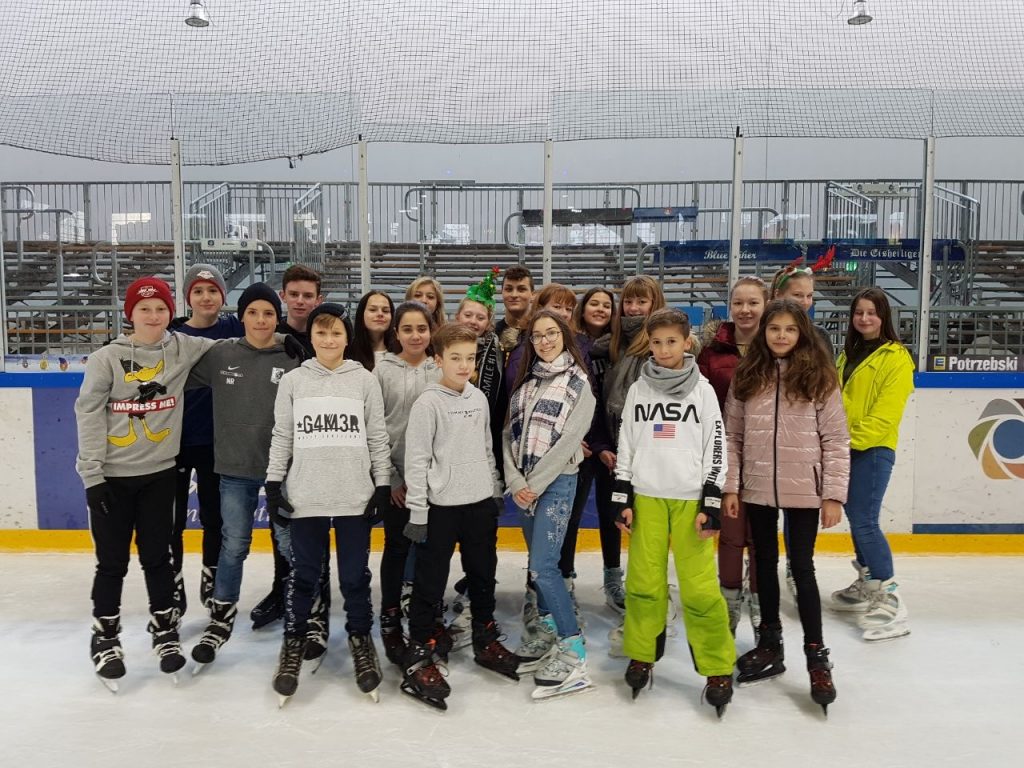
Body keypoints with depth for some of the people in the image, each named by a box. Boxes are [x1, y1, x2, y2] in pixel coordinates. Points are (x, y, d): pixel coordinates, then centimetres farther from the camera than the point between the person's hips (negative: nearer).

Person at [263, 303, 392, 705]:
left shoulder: (365, 380, 2)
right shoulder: (292, 381, 3)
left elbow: (378, 437, 4)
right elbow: (281, 437, 6)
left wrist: (383, 486, 1)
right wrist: (273, 485, 2)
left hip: (356, 498, 0)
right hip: (306, 498, 0)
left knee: (355, 575, 8)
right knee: (304, 575, 9)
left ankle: (360, 638, 28)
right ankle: (294, 641, 29)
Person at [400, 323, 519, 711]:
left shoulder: (479, 398, 6)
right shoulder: (428, 402, -12)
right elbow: (416, 460, -13)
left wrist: (496, 491, 16)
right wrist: (418, 512, -14)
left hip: (481, 504, 6)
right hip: (441, 507, -6)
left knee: (483, 575, 18)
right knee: (430, 582, 2)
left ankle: (486, 641, 36)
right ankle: (418, 658, 13)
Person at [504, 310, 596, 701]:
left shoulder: (579, 383, -4)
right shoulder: (525, 380, 13)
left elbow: (569, 440, -13)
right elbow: (510, 433, 8)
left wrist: (535, 484, -14)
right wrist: (515, 481, -5)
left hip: (557, 481, -6)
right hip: (522, 484, 6)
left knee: (543, 566, -12)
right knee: (537, 562, 14)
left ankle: (573, 655, -6)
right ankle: (546, 633, 29)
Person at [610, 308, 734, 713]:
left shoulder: (702, 389, 1)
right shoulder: (638, 390, 7)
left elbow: (716, 448, 0)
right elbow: (625, 446, 9)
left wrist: (711, 503, -5)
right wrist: (623, 499, 4)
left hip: (690, 499, -2)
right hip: (646, 497, 2)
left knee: (699, 586, -4)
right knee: (644, 581, 5)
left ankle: (718, 669, 10)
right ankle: (641, 655, 23)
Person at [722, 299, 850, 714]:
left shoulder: (819, 377, -4)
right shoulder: (746, 376, 2)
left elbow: (836, 441, -4)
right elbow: (732, 436, 3)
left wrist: (834, 494, -8)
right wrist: (729, 487, -1)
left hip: (804, 490, -3)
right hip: (757, 488, 3)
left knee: (802, 567, 0)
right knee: (765, 564, 14)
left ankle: (816, 655, 14)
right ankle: (770, 644, 29)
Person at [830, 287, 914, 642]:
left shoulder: (896, 357, -8)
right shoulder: (848, 354, 15)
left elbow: (886, 411, -16)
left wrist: (855, 438, -20)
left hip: (873, 448, -8)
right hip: (846, 447, 8)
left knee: (864, 521, -12)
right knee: (855, 517, 15)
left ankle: (890, 599, -5)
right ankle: (866, 585, 29)